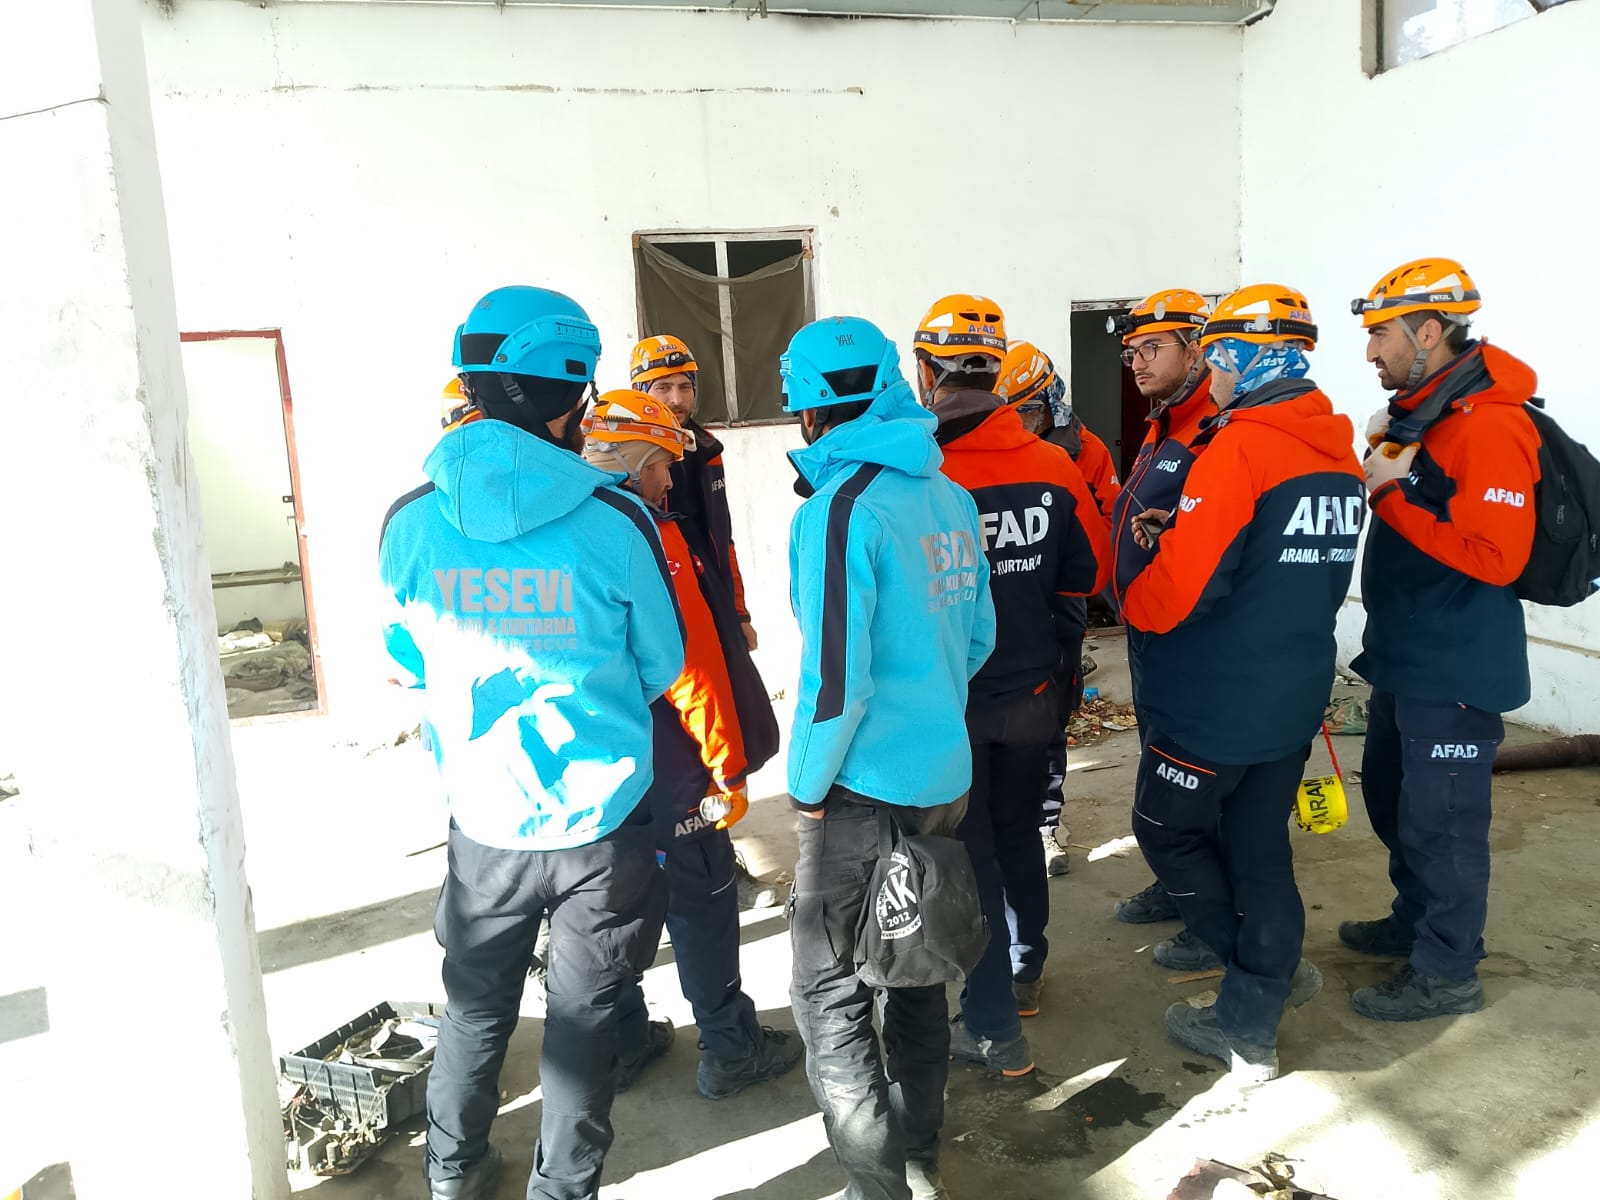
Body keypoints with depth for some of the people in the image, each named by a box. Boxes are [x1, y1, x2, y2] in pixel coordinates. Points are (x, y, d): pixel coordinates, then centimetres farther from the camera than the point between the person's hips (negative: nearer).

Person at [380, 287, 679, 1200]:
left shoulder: (412, 520, -10)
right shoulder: (615, 519, -16)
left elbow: (408, 658, 6)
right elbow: (662, 667, -3)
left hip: (486, 821, 3)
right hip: (603, 820, -2)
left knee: (478, 1007, 24)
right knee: (583, 1018, 16)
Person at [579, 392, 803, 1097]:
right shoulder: (651, 537, -18)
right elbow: (694, 667, -20)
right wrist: (729, 767, -12)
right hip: (663, 767, -7)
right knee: (700, 905, 7)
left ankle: (622, 1044, 32)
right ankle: (730, 1051, 21)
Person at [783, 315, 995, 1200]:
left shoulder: (838, 512, -18)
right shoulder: (951, 498, 5)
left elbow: (836, 678, -21)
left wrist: (807, 785, -8)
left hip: (865, 790, -8)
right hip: (944, 777, 8)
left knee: (829, 993, 7)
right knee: (916, 972, 21)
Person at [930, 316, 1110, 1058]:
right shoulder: (1053, 465, -7)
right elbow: (1088, 570, 3)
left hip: (952, 699, -4)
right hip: (1033, 687, 5)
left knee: (968, 852, 9)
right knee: (1019, 830, 24)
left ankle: (995, 1029, 18)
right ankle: (1025, 970, 43)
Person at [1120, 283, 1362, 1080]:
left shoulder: (1238, 450, -20)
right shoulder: (1338, 453, 6)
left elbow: (1177, 591, -24)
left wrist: (1134, 599, -1)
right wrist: (1175, 539, 8)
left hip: (1216, 701, -8)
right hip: (1293, 697, 8)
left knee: (1166, 830, 14)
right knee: (1259, 849, 17)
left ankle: (1265, 973, 24)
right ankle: (1251, 1027, 29)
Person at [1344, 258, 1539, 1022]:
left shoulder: (1490, 425, -20)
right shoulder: (1417, 412, 10)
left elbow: (1494, 555, -29)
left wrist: (1388, 495, -23)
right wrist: (1379, 465, 1)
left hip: (1457, 669, -10)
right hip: (1404, 655, 10)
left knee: (1440, 817, 2)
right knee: (1391, 794, 22)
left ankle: (1446, 972, 19)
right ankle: (1415, 921, 41)